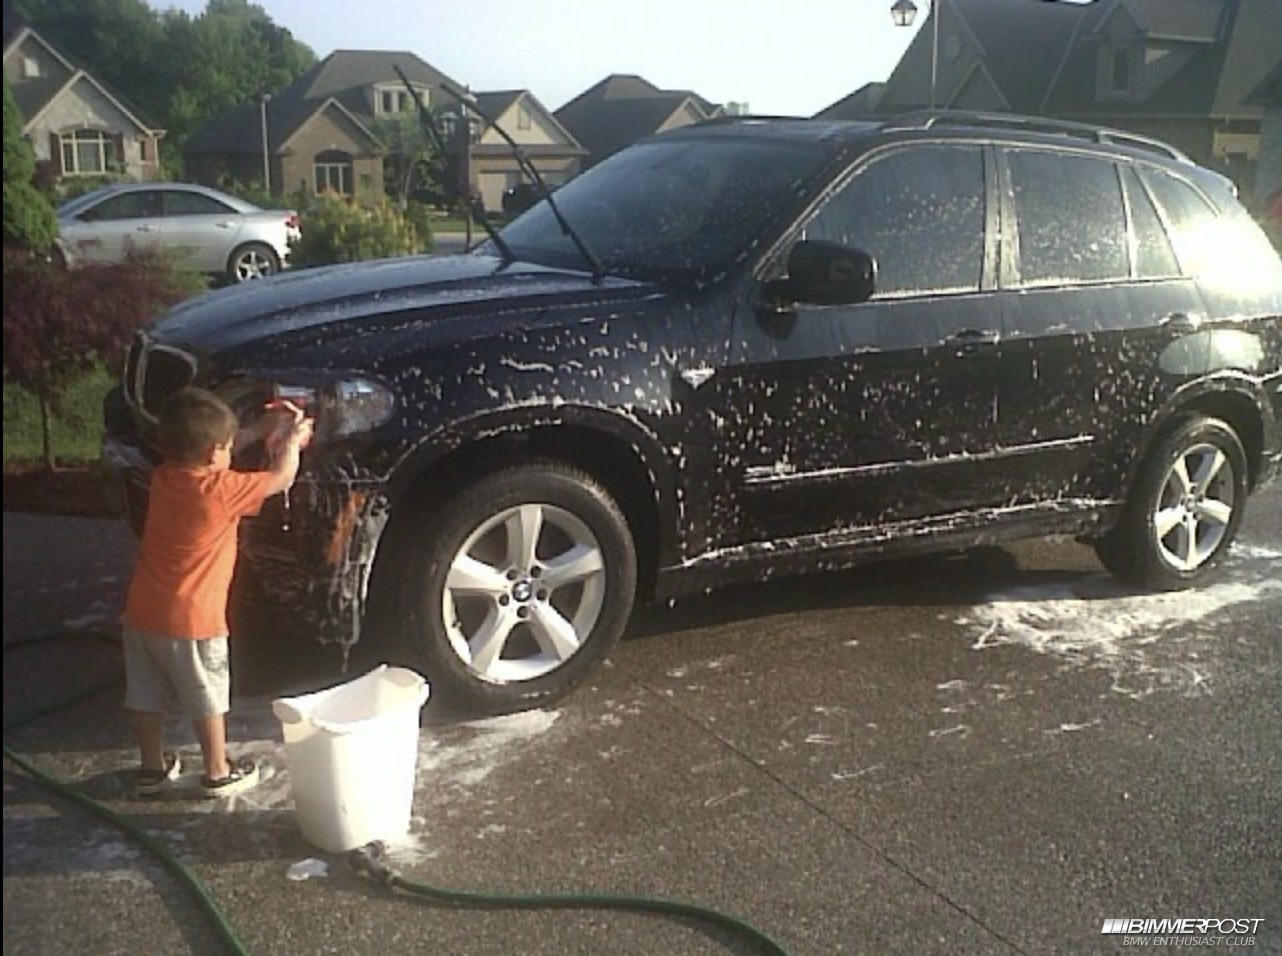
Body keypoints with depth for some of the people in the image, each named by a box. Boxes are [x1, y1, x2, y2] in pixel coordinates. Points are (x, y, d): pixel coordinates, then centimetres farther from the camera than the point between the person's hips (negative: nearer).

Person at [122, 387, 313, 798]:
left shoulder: (164, 476, 0)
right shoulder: (221, 490, -20)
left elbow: (206, 456, 19)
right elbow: (281, 479, -9)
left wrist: (259, 430, 15)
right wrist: (291, 440, 8)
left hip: (142, 613, 6)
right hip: (191, 620, -6)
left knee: (146, 695, 17)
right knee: (208, 699, 10)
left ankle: (152, 768, 33)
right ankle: (218, 773, 23)